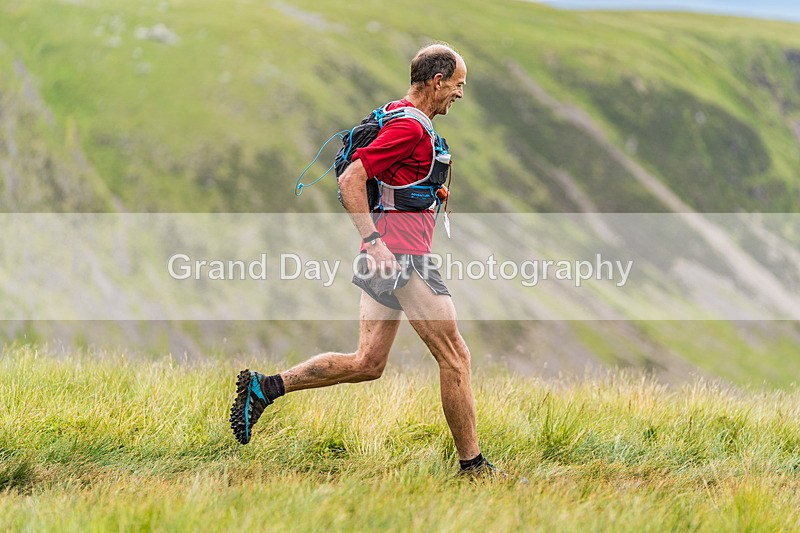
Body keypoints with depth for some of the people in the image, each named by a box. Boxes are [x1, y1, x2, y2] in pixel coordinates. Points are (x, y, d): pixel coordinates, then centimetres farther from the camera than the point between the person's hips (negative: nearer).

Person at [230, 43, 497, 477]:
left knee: (366, 363, 9)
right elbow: (350, 180, -20)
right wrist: (373, 241, -25)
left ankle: (263, 388, 6)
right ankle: (472, 465, 3)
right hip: (402, 257, -10)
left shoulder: (401, 121, 18)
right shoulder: (410, 127, -14)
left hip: (386, 259, 10)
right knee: (454, 357, -3)